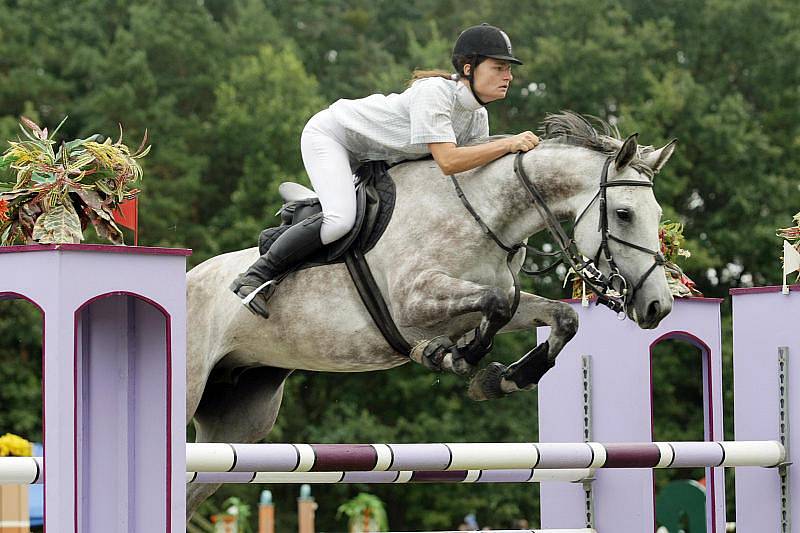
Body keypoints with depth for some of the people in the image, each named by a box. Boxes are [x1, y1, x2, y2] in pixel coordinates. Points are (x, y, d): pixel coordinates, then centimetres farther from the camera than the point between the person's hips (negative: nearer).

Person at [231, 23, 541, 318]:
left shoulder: (477, 118, -5)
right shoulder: (434, 92, -32)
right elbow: (448, 161, -40)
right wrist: (509, 144, -39)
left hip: (369, 161, 9)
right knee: (340, 219, -28)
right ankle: (255, 276, -15)